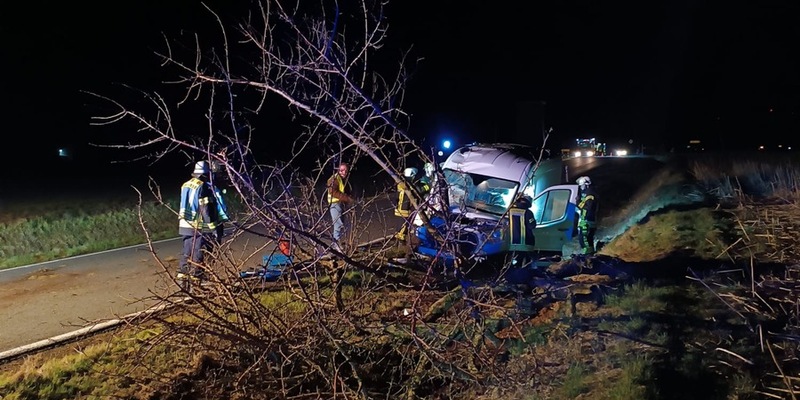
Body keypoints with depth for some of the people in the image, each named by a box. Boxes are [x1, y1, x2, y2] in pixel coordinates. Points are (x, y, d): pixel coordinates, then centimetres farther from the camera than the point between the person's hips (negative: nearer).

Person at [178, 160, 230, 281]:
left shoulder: (186, 185, 10)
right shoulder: (204, 187, -14)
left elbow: (186, 206, 15)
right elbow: (206, 210, -19)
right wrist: (214, 228, -18)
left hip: (184, 225, 8)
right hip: (198, 227, -8)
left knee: (186, 252, 17)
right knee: (198, 255, 1)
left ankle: (182, 276, 24)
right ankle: (195, 279, 6)